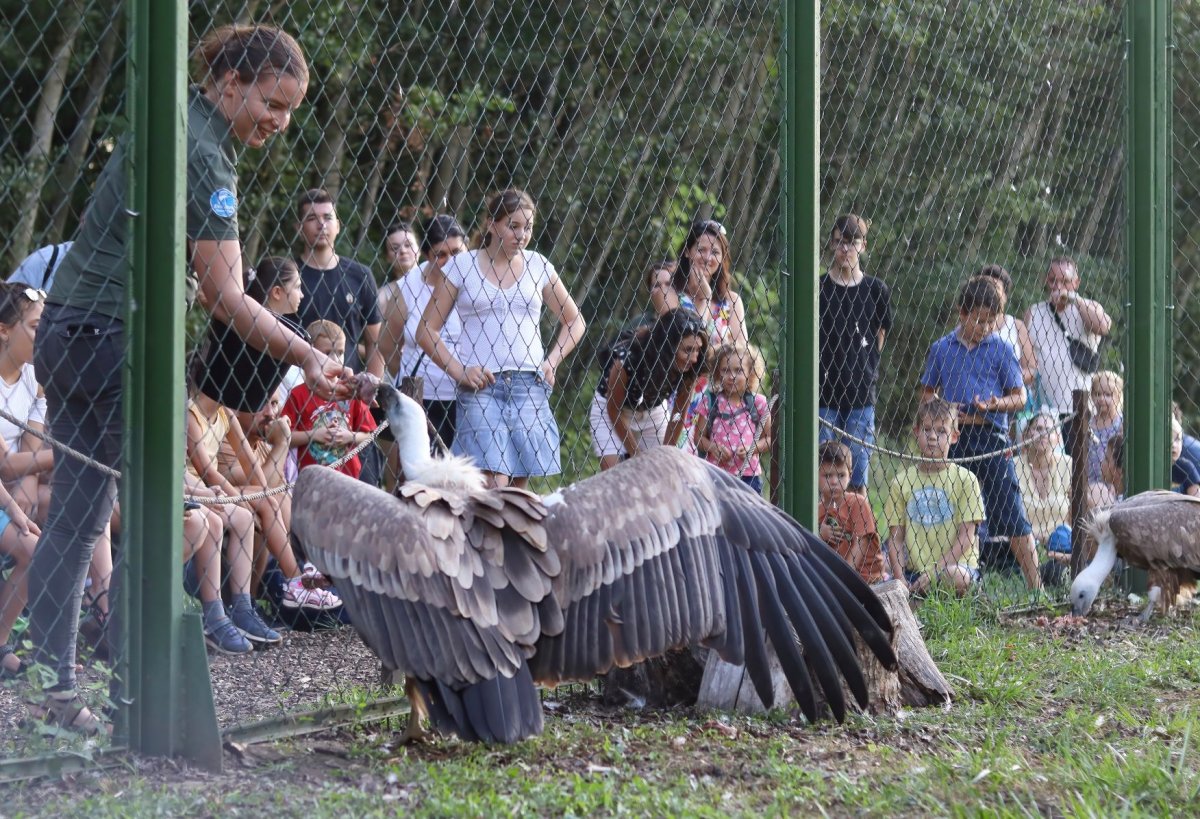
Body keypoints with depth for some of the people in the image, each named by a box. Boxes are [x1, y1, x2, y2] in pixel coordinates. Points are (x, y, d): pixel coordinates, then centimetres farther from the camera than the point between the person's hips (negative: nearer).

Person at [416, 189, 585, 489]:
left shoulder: (538, 266, 12)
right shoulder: (461, 266, 4)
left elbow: (574, 321, 23)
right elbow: (427, 331, 5)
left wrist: (552, 363, 8)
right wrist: (458, 371, -7)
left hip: (530, 385, 3)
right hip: (481, 386, -3)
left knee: (521, 484, 1)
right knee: (493, 484, -17)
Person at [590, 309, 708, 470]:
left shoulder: (687, 372, -25)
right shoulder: (627, 357, -36)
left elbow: (678, 414, -8)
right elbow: (614, 409, -21)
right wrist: (635, 453, -15)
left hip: (653, 411, 3)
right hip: (610, 407, -3)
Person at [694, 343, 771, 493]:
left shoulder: (758, 402, 3)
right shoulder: (710, 402, 4)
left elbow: (769, 438, 7)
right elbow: (699, 436, 6)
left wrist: (753, 448, -11)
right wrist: (712, 447, -13)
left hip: (748, 474, 0)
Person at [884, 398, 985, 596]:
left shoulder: (964, 479, 2)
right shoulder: (902, 481, 9)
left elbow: (966, 538, -3)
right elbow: (896, 539, 6)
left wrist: (934, 571, -14)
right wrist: (900, 578, -10)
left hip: (957, 564, -2)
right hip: (914, 571, 2)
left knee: (954, 576, -37)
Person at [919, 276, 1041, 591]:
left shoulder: (1000, 349, 2)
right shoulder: (941, 349, 8)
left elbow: (1020, 397, 3)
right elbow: (927, 394, 14)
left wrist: (996, 405, -18)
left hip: (992, 437, -2)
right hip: (953, 438, 2)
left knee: (1011, 515, -5)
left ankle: (1035, 585, -5)